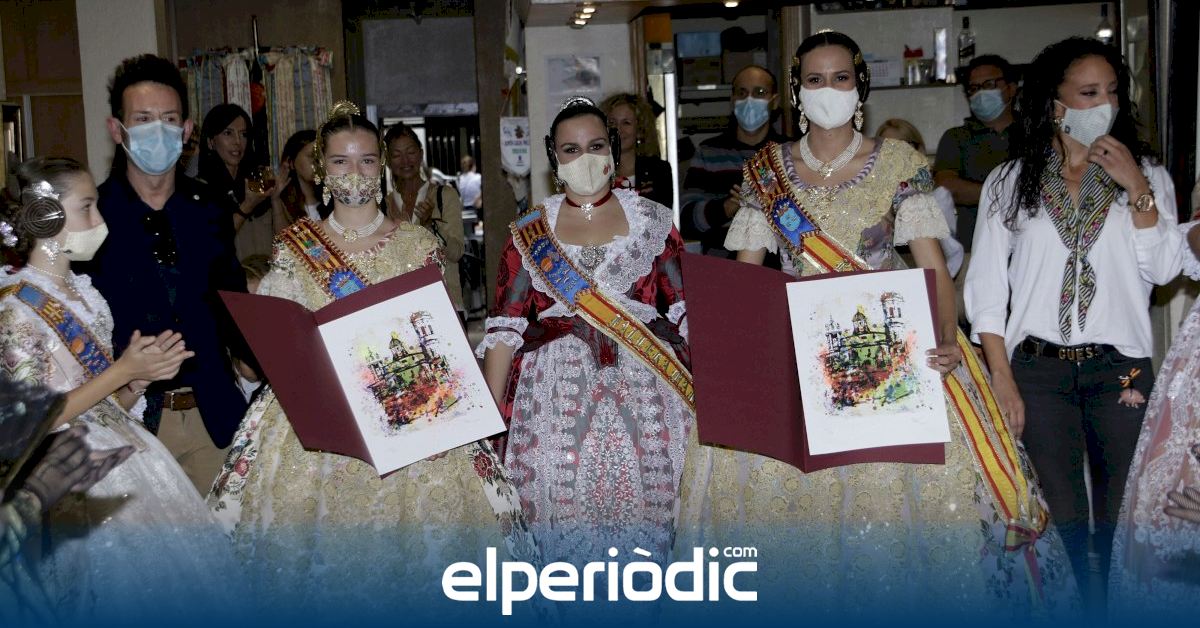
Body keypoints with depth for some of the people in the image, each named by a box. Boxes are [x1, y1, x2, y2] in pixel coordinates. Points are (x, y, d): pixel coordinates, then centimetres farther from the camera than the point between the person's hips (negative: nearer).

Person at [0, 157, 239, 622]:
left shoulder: (82, 293, 11)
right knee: (118, 590, -2)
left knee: (167, 582, 8)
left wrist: (141, 375, -6)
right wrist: (123, 371, -16)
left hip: (121, 453, 8)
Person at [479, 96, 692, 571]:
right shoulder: (529, 234, 9)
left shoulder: (653, 221, 8)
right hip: (559, 397, 0)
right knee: (568, 516, -1)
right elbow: (505, 327, 6)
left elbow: (687, 312, 7)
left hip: (645, 391, 0)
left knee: (643, 509, -2)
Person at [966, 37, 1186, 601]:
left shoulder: (1147, 176, 8)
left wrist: (1137, 189, -12)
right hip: (1038, 369, -1)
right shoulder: (1009, 183, 4)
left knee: (1122, 514, 6)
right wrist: (1001, 378, -4)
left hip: (1120, 367, 1)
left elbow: (1163, 269, -5)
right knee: (1062, 513, 5)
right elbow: (986, 286, 2)